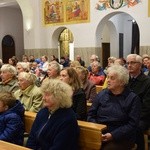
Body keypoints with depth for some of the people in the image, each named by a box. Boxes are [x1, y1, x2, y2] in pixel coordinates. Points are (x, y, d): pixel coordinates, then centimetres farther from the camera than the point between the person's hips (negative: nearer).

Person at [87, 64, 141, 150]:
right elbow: (91, 115, 11)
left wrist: (113, 135, -17)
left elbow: (132, 124, -7)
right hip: (98, 135, 3)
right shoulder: (101, 94, 10)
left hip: (120, 138, -2)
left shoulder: (133, 98, -1)